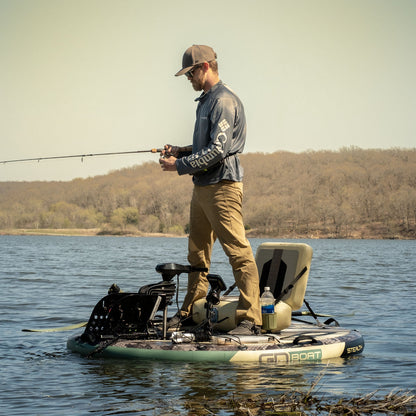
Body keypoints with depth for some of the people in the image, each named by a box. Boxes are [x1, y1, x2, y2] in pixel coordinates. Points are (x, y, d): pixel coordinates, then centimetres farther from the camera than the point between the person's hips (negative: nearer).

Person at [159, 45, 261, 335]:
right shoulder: (206, 101, 19)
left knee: (239, 252, -11)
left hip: (222, 186, -11)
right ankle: (190, 312, 26)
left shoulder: (224, 101, -13)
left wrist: (179, 165, -14)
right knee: (197, 253, 16)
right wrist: (180, 151, 11)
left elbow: (218, 150, -20)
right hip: (202, 187, 11)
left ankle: (251, 318, -12)